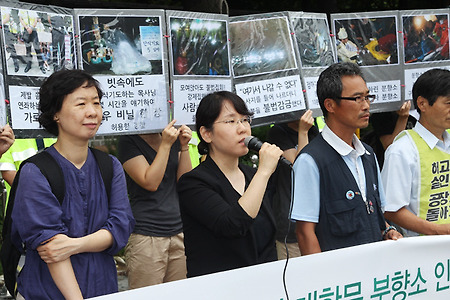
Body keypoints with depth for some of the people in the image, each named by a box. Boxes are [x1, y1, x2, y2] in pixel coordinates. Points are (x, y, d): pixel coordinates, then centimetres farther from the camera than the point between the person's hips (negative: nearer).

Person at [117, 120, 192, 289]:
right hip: (146, 236, -5)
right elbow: (150, 183, -14)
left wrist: (184, 147, -4)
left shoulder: (173, 137, 14)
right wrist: (166, 145, -15)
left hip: (179, 233, 5)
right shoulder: (129, 141, -3)